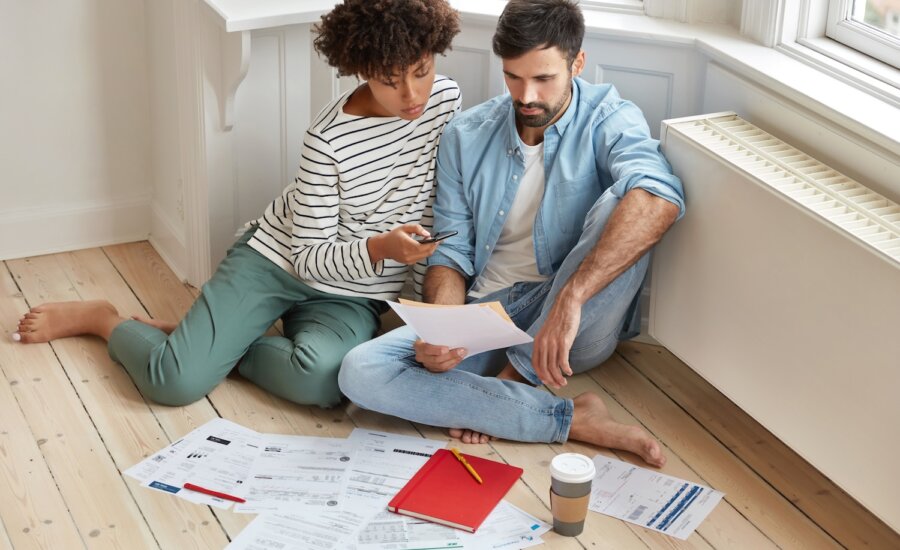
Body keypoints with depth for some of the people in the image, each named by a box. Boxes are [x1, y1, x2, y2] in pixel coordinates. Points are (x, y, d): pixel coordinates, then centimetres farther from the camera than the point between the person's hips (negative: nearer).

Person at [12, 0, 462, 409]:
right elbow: (308, 258, -16)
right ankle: (101, 319, 17)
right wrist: (379, 248, -33)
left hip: (352, 293, 3)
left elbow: (436, 213, 4)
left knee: (320, 380, -32)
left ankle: (218, 343, -4)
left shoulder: (446, 98, -10)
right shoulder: (329, 138, -21)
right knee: (175, 381, -17)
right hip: (278, 259, -3)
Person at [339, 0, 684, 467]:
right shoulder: (466, 136, 5)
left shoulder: (608, 120, -7)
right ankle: (573, 419, -24)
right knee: (360, 372, -22)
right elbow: (451, 253, 6)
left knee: (621, 204, -30)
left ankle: (511, 377, -20)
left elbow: (659, 198, -29)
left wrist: (570, 298, -42)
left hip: (578, 323, -3)